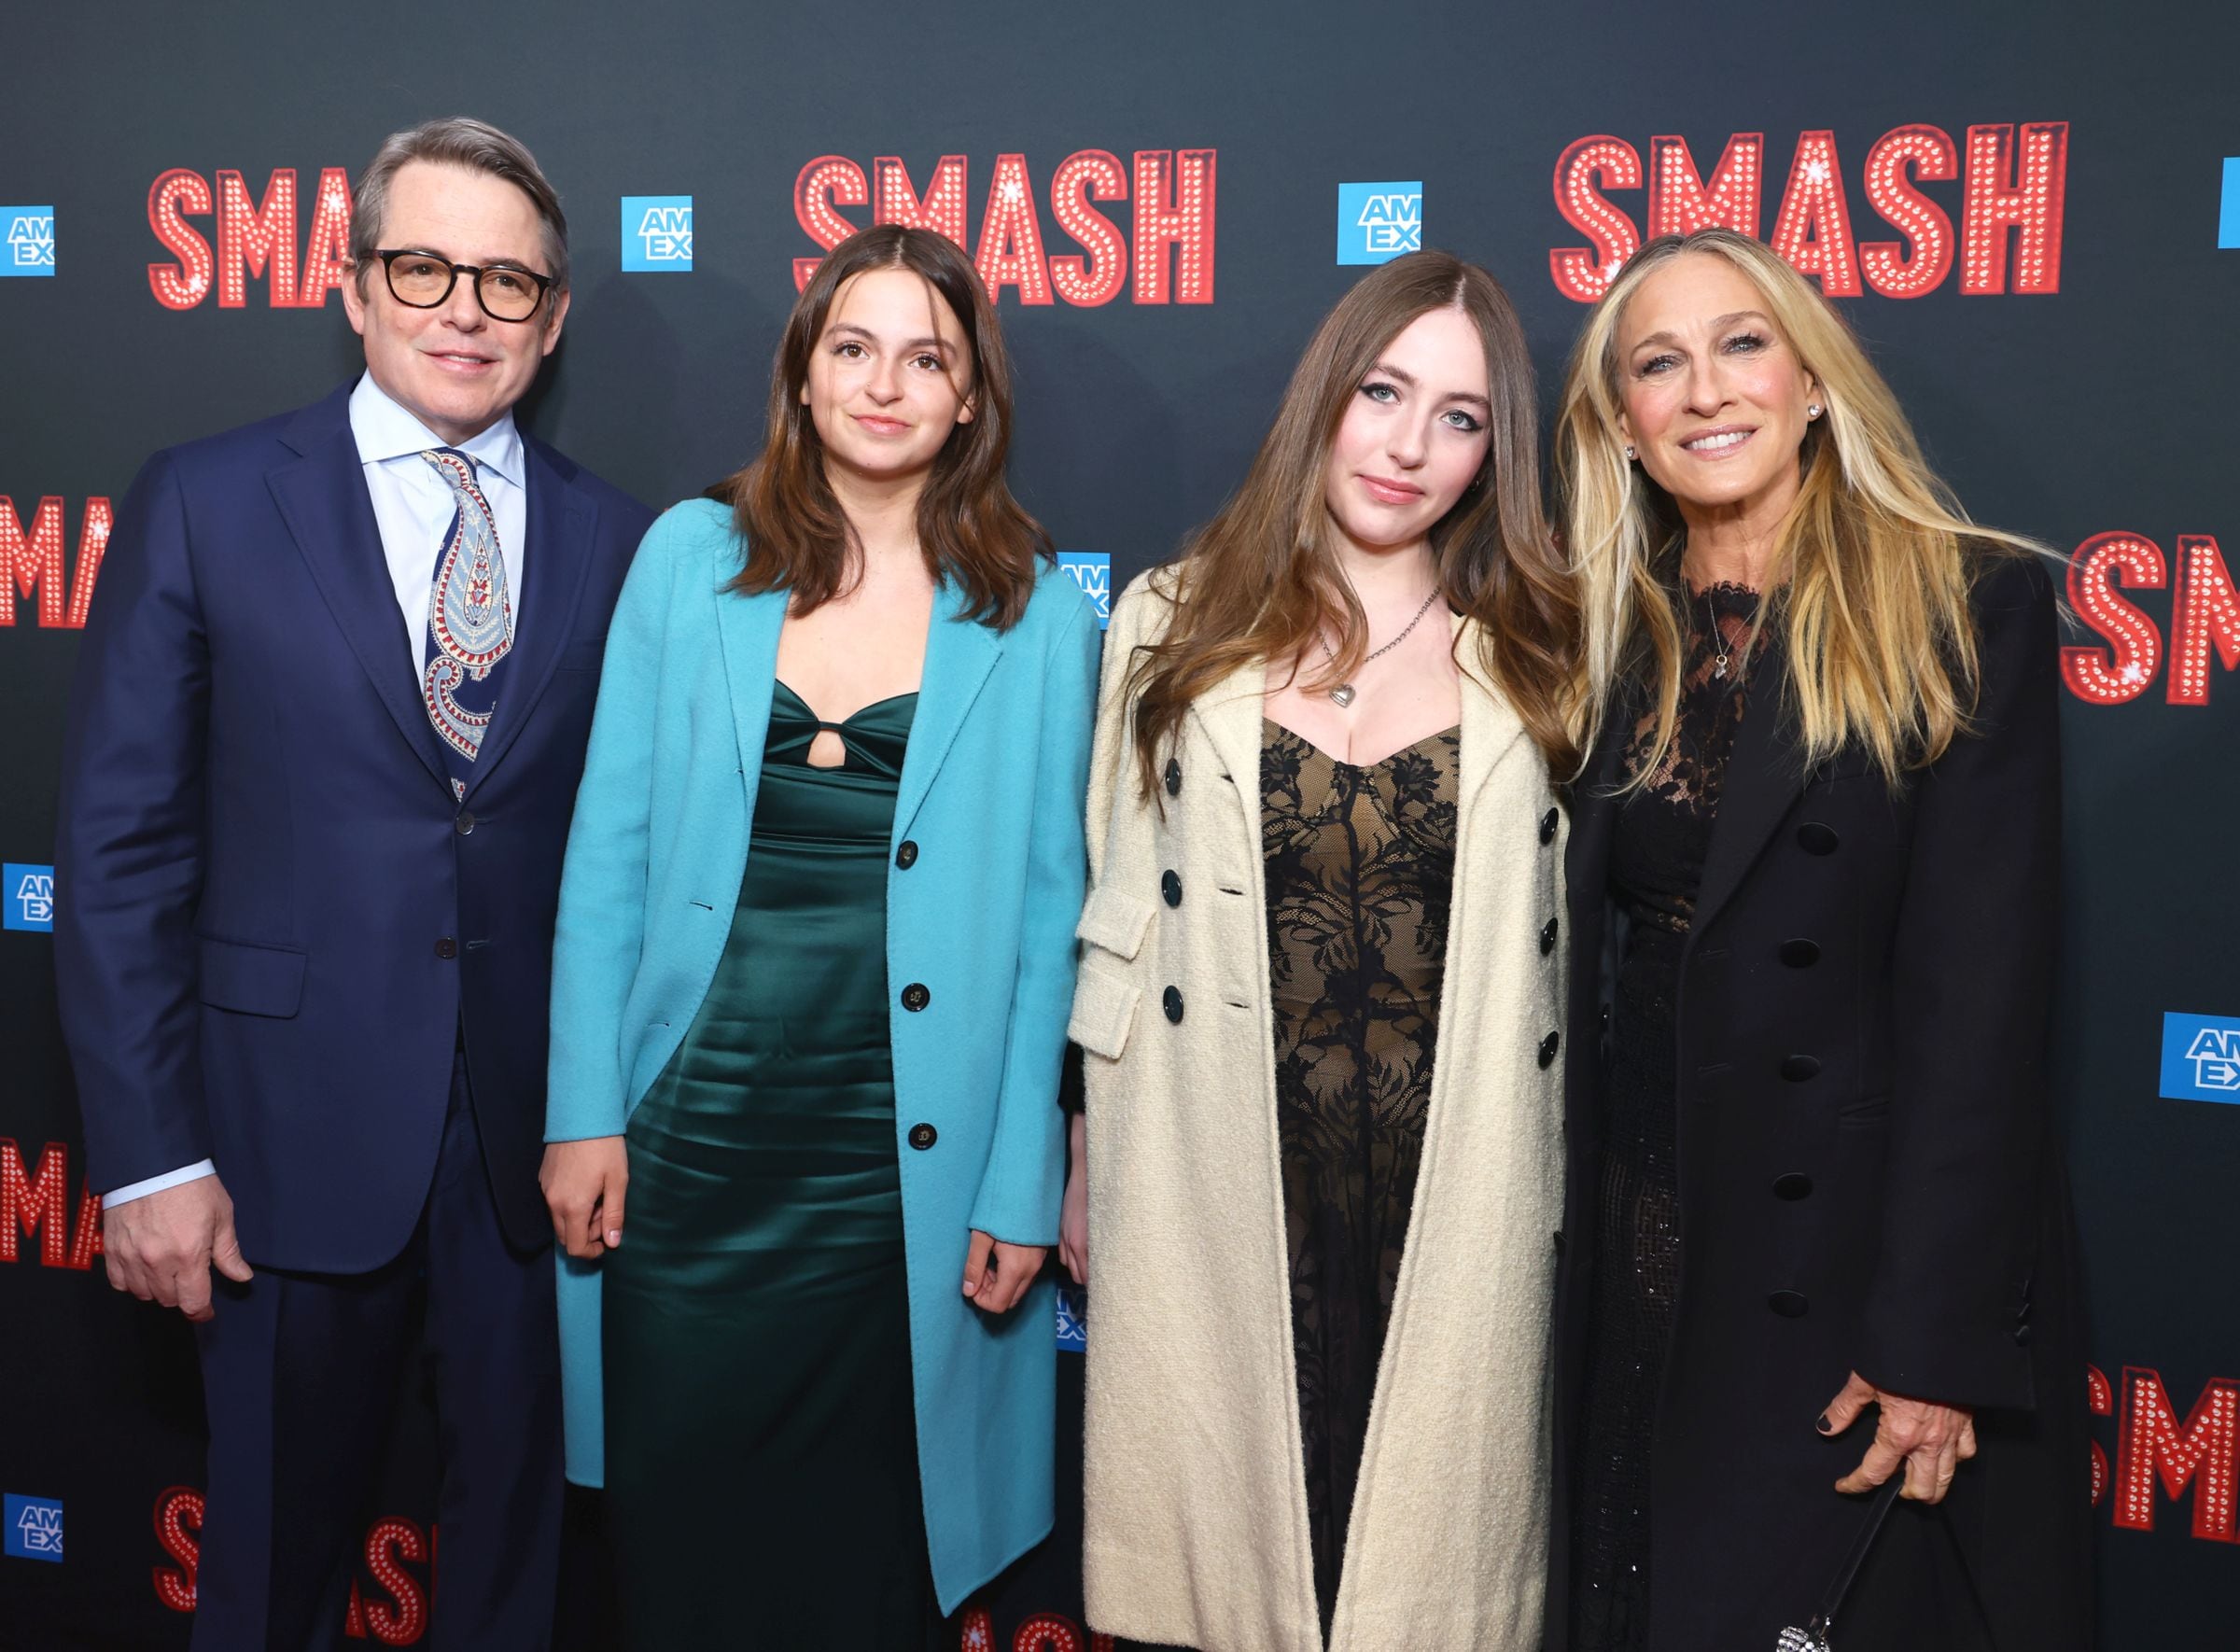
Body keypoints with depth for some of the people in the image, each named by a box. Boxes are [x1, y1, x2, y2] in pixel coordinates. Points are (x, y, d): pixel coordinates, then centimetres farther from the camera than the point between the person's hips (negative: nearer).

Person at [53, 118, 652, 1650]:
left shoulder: (615, 539, 3)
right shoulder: (206, 504, -2)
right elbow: (120, 843, -4)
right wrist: (149, 1149, -8)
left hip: (538, 1118, 2)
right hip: (297, 1110, -1)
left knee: (518, 1507, 16)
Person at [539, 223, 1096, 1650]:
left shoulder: (1039, 617, 0)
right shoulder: (693, 557, 3)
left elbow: (1047, 912, 0)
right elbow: (610, 850, 4)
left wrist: (1024, 1185, -3)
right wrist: (584, 1111, 1)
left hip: (903, 1168, -1)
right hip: (688, 1144, 1)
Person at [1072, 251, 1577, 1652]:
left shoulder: (1538, 659, 3)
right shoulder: (1176, 628, 4)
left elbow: (1560, 950, 6)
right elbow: (1120, 922, 6)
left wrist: (1558, 1201, 5)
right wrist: (1092, 1178, 6)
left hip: (1453, 1209, 0)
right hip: (1218, 1207, 0)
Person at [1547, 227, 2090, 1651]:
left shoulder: (1970, 610, -8)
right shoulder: (1609, 638, 6)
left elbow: (1981, 991, -14)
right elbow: (1587, 971, 7)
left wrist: (1934, 1339, -17)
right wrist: (1579, 1273, 4)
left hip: (1866, 1259, -4)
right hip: (1642, 1268, 5)